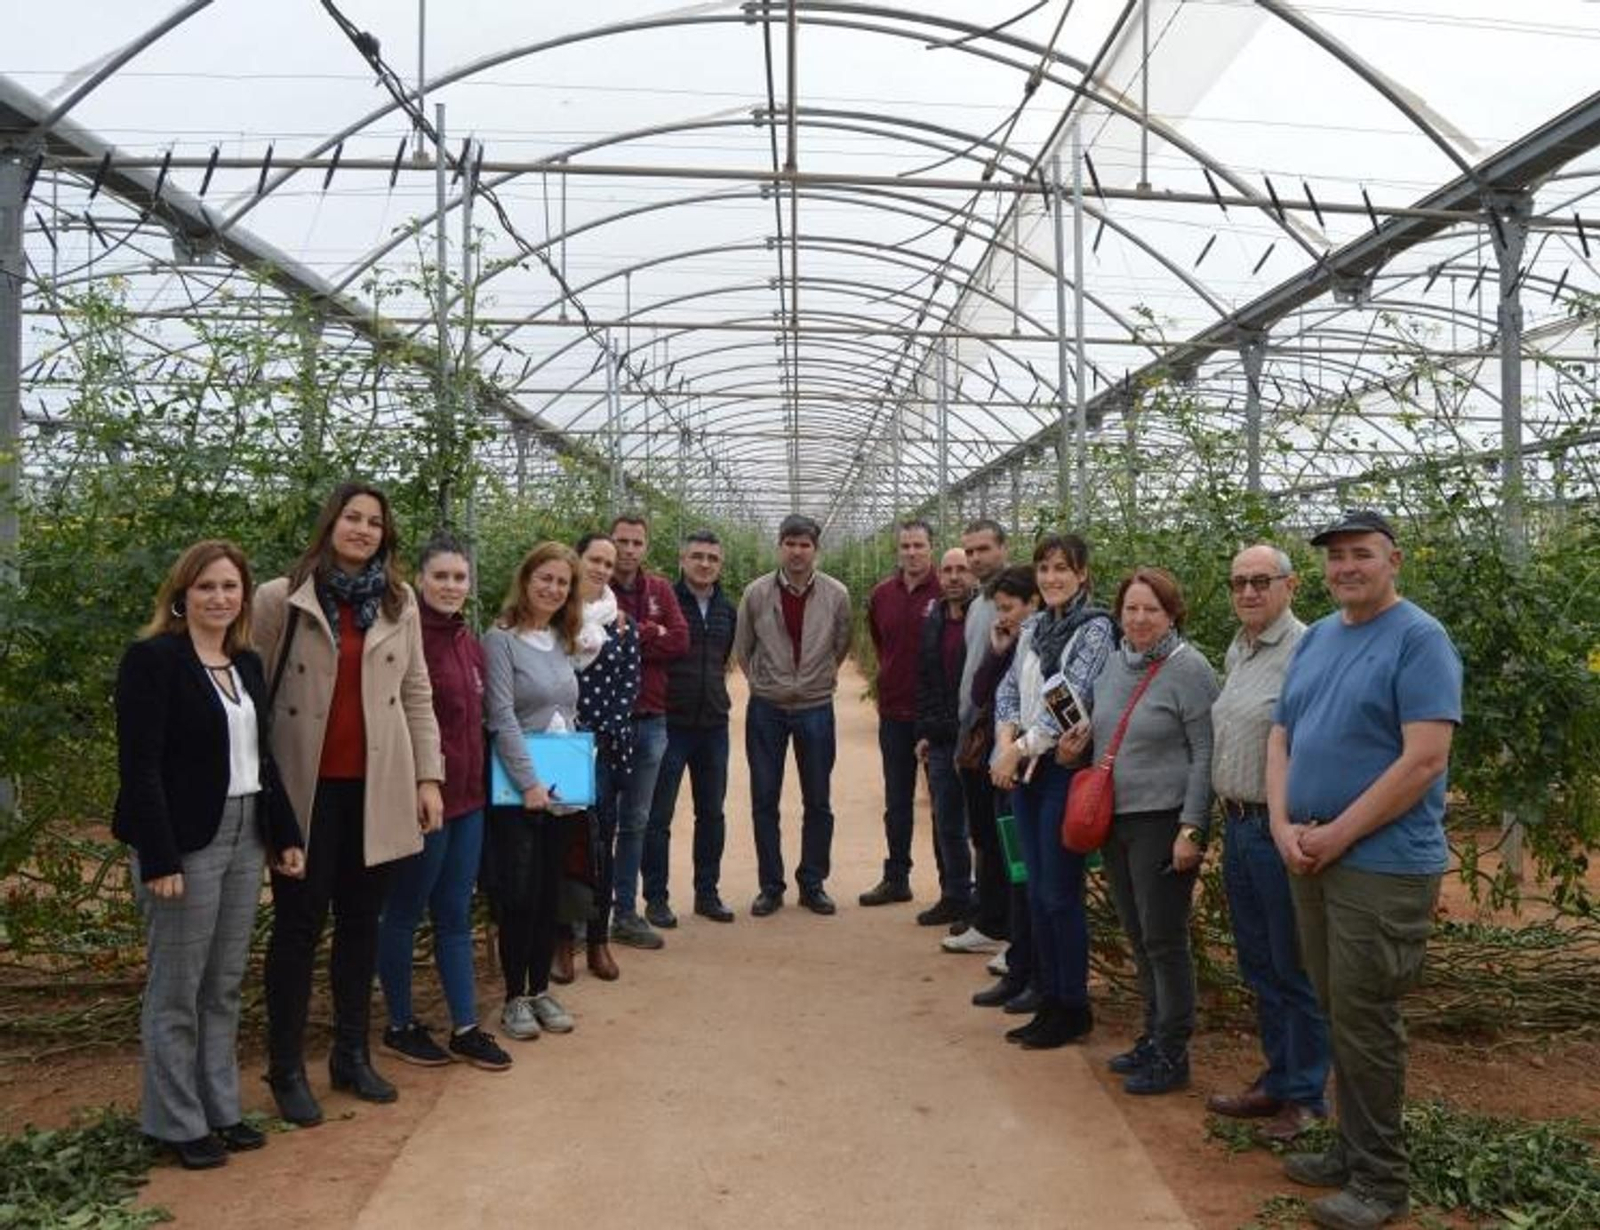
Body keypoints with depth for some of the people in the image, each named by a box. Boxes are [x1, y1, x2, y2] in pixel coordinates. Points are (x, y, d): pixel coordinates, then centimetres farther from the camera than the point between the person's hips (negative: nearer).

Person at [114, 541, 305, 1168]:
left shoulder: (248, 663, 12)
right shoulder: (152, 659, -9)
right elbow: (139, 767, -14)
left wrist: (286, 835, 13)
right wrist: (160, 859, -19)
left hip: (244, 839, 7)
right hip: (186, 844, -7)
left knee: (225, 987, 14)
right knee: (176, 990, 5)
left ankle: (221, 1109, 25)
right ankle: (177, 1123, 18)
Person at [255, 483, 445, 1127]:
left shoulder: (399, 602, 7)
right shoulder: (281, 599, -3)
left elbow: (417, 694, 8)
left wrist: (428, 776, 3)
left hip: (376, 786, 3)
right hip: (306, 786, -3)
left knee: (360, 921, 13)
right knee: (299, 924, 5)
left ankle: (352, 1055, 26)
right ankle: (287, 1069, 18)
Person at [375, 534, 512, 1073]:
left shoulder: (470, 643, 10)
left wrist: (475, 779, 13)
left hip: (467, 798, 7)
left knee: (456, 915, 14)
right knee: (404, 912, 9)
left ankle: (465, 1029, 23)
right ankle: (400, 1026, 25)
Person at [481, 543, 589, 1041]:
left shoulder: (562, 642, 11)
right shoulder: (500, 640, -9)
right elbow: (502, 719, -15)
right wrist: (529, 783, -18)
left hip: (561, 789, 6)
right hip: (517, 792, -6)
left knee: (549, 893, 11)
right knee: (519, 894, 0)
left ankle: (541, 990, 23)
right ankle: (515, 998, 14)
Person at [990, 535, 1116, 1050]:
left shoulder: (1095, 628, -9)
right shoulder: (1034, 626, 12)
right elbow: (1008, 688, 10)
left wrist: (1021, 748, -17)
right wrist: (1006, 742, -6)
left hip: (1064, 767, -7)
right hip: (1023, 769, 7)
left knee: (1060, 892, 0)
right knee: (1037, 891, 12)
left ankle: (1073, 1008, 15)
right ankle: (1048, 1002, 24)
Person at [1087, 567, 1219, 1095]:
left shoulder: (1189, 669, -12)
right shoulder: (1115, 663, 9)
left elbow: (1205, 755, -13)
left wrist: (1191, 829, -17)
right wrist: (1076, 745, 3)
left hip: (1163, 823, -7)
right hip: (1114, 821, 7)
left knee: (1163, 938, 1)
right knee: (1137, 937, 16)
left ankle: (1172, 1055, 14)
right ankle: (1154, 1035, 30)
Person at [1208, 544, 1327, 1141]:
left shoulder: (1304, 651, -15)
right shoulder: (1236, 651, 13)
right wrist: (1225, 817, 17)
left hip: (1282, 830, -9)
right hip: (1237, 825, 9)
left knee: (1295, 971, 5)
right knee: (1258, 966, 18)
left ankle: (1305, 1096, 20)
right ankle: (1277, 1079, 32)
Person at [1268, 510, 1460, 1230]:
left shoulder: (1418, 638, -11)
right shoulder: (1315, 638, 12)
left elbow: (1424, 760, -19)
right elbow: (1280, 739, 13)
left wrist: (1337, 835, -17)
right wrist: (1284, 825, -3)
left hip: (1382, 865, -7)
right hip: (1310, 861, 7)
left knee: (1364, 1021, 0)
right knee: (1338, 1013, 15)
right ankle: (1353, 1150, 29)